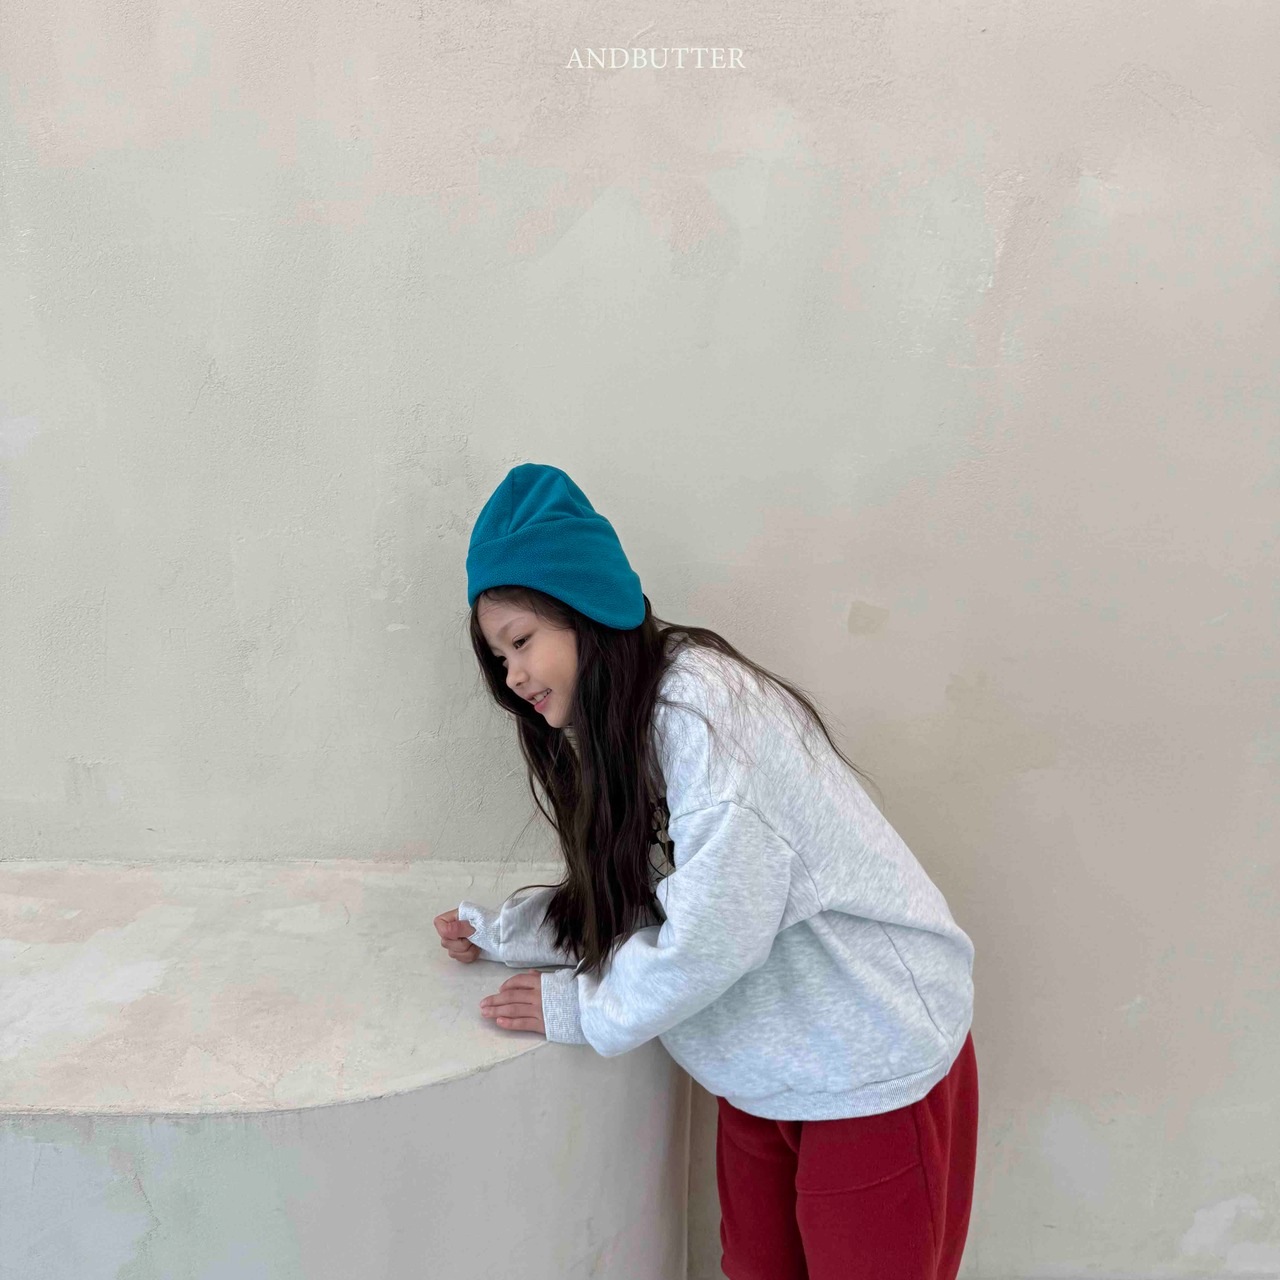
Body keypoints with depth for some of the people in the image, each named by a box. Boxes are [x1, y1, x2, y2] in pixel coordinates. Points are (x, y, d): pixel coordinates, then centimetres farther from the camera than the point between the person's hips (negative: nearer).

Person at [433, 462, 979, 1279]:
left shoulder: (702, 701, -25)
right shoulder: (616, 728, 5)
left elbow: (713, 931, -28)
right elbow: (624, 900, 9)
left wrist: (580, 1011, -15)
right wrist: (500, 932, 5)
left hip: (874, 1060, -8)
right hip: (766, 1068, 8)